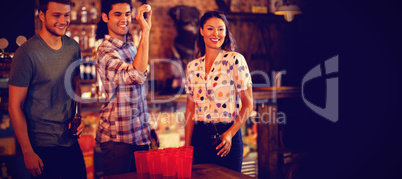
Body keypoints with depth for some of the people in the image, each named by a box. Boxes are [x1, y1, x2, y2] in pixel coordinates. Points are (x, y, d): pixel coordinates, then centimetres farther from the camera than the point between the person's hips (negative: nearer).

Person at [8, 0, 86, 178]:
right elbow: (15, 106, -13)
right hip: (42, 146, -5)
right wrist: (28, 152, -13)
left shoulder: (73, 47, 2)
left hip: (71, 141, 6)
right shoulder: (27, 53, -16)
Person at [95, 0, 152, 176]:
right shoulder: (105, 52, -17)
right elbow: (137, 75, -33)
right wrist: (145, 31, -30)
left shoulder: (128, 44, 11)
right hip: (117, 137, -8)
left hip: (139, 134, 8)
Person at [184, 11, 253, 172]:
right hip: (199, 137, 4)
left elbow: (248, 104, -5)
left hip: (226, 136, -3)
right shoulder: (193, 67, 7)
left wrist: (230, 133, -16)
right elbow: (190, 109, 11)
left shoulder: (235, 60, -4)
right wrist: (187, 146, 6)